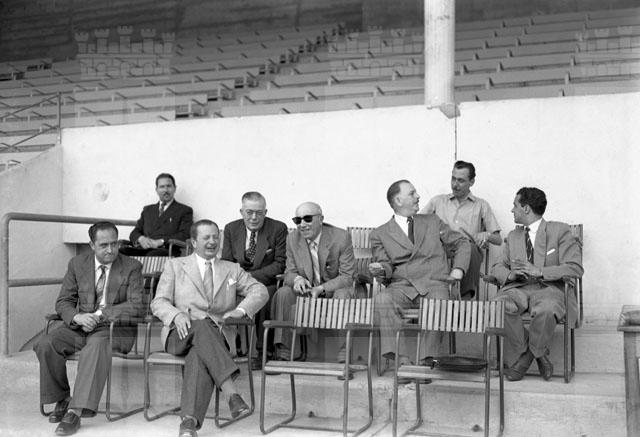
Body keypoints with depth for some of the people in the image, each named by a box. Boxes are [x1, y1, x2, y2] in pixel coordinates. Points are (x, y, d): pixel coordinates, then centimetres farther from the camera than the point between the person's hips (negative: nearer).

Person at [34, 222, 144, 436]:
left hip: (116, 328, -4)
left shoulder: (132, 267, -1)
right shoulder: (77, 264, 9)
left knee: (96, 346, -37)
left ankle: (75, 412, -36)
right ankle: (62, 399, -2)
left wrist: (101, 314, -20)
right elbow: (63, 301, 8)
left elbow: (136, 306, -10)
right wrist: (77, 317, -16)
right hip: (81, 326, 4)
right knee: (46, 344, -22)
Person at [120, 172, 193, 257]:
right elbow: (134, 233, 21)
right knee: (121, 251, -28)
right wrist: (141, 239, -5)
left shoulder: (184, 210, 13)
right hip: (143, 249, 4)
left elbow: (184, 235, -2)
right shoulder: (148, 210, 28)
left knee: (152, 255, -39)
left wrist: (160, 242, -15)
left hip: (167, 250, -4)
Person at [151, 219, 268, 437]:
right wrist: (177, 315, -16)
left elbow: (260, 291, 10)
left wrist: (241, 310, -12)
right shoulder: (175, 266, 18)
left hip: (217, 336, 1)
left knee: (199, 356, -36)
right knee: (201, 324, -37)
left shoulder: (232, 269, 22)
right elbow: (158, 302, 8)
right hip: (182, 334, -1)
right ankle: (231, 393, -47)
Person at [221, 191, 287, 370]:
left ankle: (262, 352, -21)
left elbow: (280, 265, -8)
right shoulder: (231, 229, 11)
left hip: (267, 283, -3)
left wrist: (250, 276, -18)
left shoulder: (278, 229, -1)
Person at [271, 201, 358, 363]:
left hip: (334, 289, -3)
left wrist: (321, 288, -32)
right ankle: (283, 353, -20)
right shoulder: (292, 239, -3)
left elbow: (347, 276, -16)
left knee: (343, 295, -36)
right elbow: (289, 272, 2)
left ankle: (344, 358, -33)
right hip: (306, 290, 3)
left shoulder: (341, 237, -15)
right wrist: (297, 279, -25)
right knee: (282, 293, -24)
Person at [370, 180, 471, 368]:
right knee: (382, 299, -34)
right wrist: (381, 269, -15)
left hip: (433, 284, 1)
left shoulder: (432, 221, 22)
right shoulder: (380, 234, 16)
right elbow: (387, 265, 10)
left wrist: (458, 268, 9)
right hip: (402, 286, 0)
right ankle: (401, 359, -33)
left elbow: (462, 243, 25)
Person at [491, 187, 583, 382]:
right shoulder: (513, 236, 23)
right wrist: (510, 274, -8)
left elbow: (575, 268, -5)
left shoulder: (560, 231, 6)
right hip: (517, 288, 4)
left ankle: (529, 354, -10)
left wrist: (539, 272, -17)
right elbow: (497, 267, 18)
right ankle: (532, 353, -11)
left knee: (545, 310, -40)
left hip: (549, 288, -4)